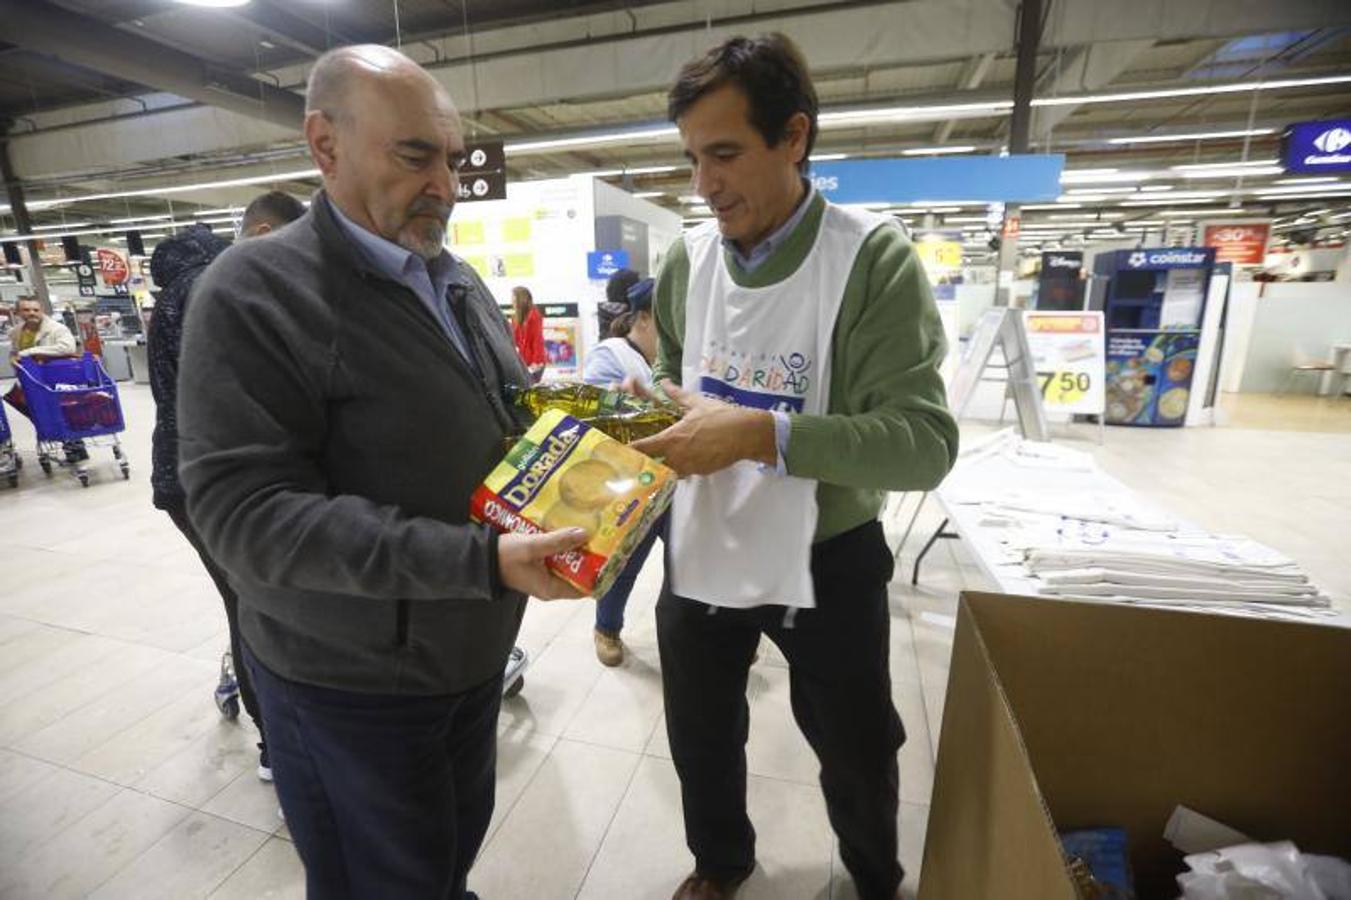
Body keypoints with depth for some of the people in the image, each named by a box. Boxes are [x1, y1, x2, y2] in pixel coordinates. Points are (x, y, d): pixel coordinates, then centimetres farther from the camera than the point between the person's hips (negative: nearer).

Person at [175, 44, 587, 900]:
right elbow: (246, 510, -26)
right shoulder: (254, 291, -17)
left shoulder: (461, 281, 6)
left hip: (471, 651, 6)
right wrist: (481, 560, -34)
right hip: (352, 684, -6)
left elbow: (504, 416, 13)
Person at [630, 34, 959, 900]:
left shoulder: (873, 258, -16)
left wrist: (760, 434, -34)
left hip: (824, 565, -3)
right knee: (702, 744, 25)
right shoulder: (687, 258, -1)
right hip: (699, 554, 4)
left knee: (857, 760, 23)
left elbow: (925, 442, -23)